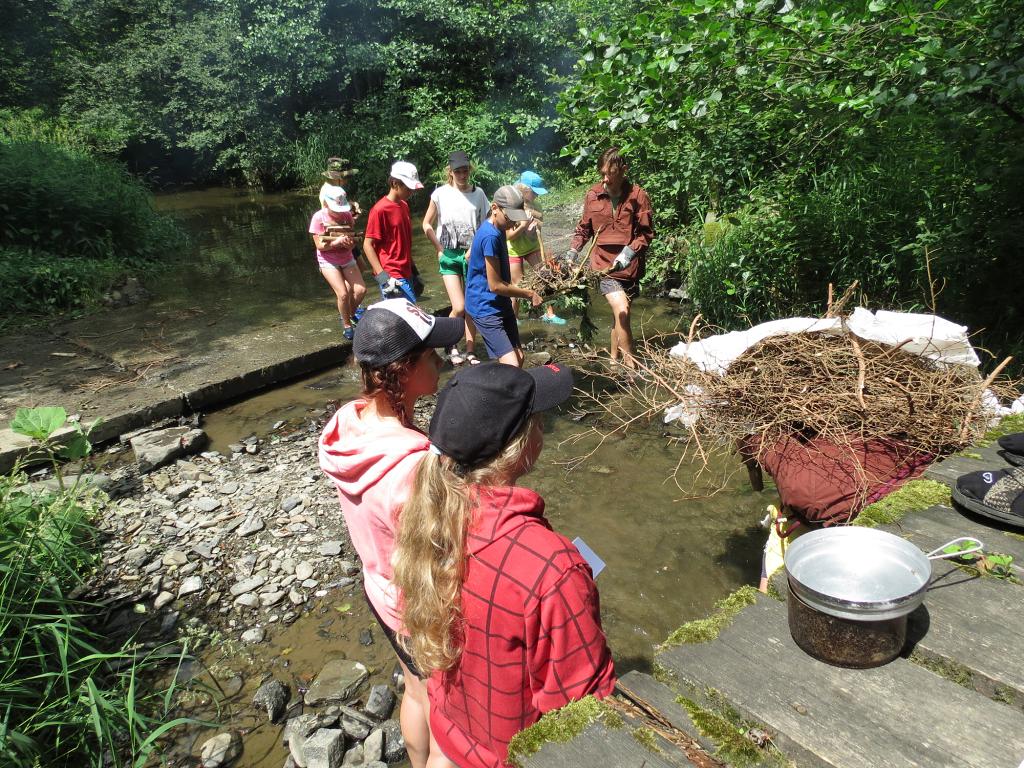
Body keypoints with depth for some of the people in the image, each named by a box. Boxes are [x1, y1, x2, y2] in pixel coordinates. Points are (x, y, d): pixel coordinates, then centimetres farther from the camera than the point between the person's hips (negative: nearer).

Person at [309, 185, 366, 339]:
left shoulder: (347, 215, -7)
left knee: (361, 289, -9)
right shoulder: (319, 218, -15)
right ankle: (346, 325, 8)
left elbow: (352, 237, 1)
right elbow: (319, 245, -15)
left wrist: (349, 242, -24)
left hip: (347, 258, 4)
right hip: (328, 261, -3)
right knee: (343, 294, -16)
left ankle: (349, 314, 20)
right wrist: (337, 241, -30)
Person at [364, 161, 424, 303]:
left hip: (405, 275, 8)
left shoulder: (404, 205, 13)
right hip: (392, 278, -8)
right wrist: (382, 276, -19)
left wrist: (413, 271, 21)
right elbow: (367, 245, -12)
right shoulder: (380, 210, -12)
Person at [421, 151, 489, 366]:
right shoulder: (441, 193, -4)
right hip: (449, 256, -2)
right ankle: (451, 346, 15)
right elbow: (427, 224, 4)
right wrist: (440, 249, -1)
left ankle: (471, 350, 18)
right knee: (459, 307, -10)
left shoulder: (478, 193, 1)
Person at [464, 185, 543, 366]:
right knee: (511, 365, -17)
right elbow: (495, 285, -21)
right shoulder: (491, 236, -22)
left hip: (501, 304, 10)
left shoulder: (497, 229, 7)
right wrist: (529, 294, -9)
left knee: (519, 357, 11)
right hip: (486, 308, -10)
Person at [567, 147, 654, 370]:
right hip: (604, 262, -1)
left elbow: (646, 233, -4)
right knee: (621, 310, -17)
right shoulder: (592, 195, 0)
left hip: (630, 266, 1)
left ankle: (614, 357, 33)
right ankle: (631, 365, -10)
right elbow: (584, 227, 12)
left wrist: (629, 251, -19)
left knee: (620, 313, 14)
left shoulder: (638, 196, -6)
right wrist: (573, 250, -2)